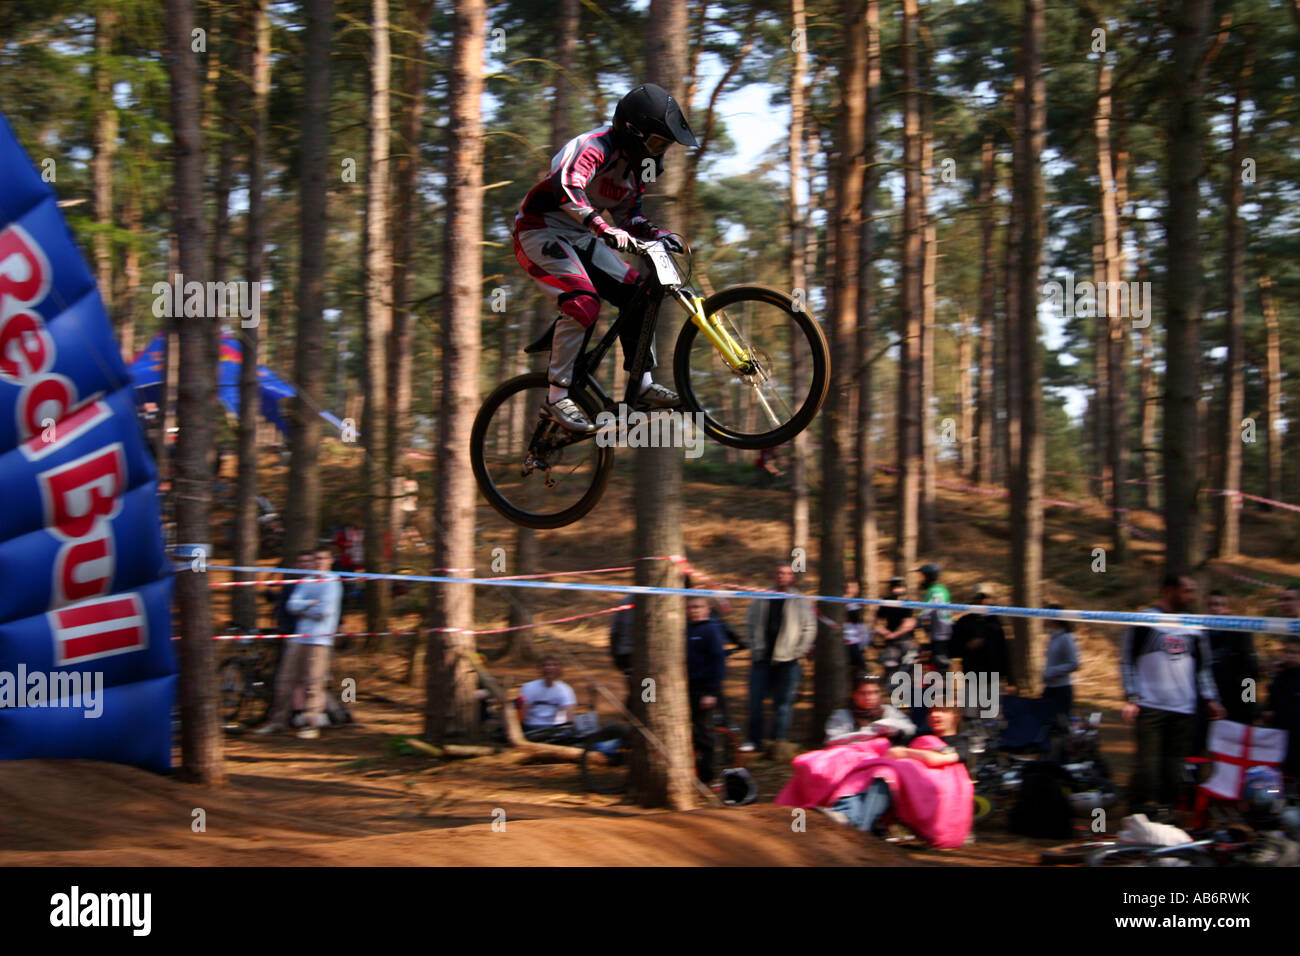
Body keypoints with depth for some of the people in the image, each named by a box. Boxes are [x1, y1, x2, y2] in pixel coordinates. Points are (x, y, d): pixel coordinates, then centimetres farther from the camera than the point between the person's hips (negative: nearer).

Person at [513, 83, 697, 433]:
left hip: (580, 239, 9)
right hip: (541, 231, -9)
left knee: (635, 293, -4)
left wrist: (657, 234, -1)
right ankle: (557, 397, -23)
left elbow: (627, 215, 17)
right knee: (584, 302, -28)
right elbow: (567, 187, -42)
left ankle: (642, 385, 4)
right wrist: (603, 228, -51)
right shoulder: (594, 147, -23)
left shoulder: (634, 163, 6)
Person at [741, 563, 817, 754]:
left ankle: (779, 740, 6)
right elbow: (750, 623, 15)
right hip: (762, 658, 2)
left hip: (787, 659, -2)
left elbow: (810, 628, 4)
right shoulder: (762, 599, 9)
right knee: (755, 699, 1)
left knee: (783, 702, -1)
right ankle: (754, 739, 11)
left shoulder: (799, 602, 3)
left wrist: (800, 652, -3)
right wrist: (754, 648, 6)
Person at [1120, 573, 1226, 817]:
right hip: (1151, 707, -5)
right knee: (1148, 763, -11)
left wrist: (1210, 699, 13)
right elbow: (1127, 662, -1)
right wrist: (1131, 699, -9)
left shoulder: (1194, 626, 15)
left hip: (1185, 711, 5)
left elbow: (1202, 667, 22)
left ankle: (1167, 811, 11)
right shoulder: (1144, 621, -1)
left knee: (1174, 767, 3)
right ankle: (1141, 813, -5)